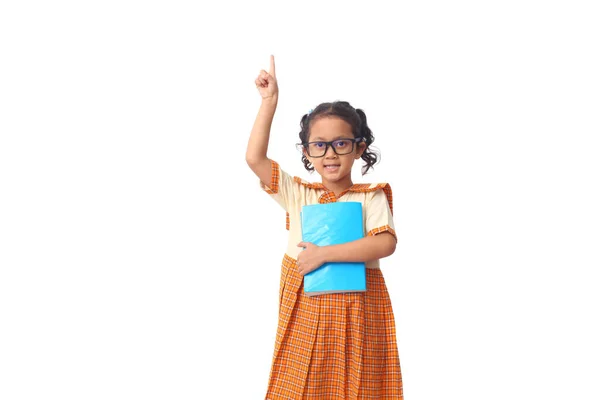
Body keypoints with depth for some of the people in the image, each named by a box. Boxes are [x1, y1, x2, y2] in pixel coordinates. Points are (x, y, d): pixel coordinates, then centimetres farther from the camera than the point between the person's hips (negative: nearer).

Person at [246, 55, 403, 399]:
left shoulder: (371, 197, -1)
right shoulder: (297, 193, 6)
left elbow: (385, 243, -16)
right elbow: (254, 157, -2)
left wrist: (325, 253, -19)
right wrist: (270, 101, -3)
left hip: (356, 309, -2)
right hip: (305, 309, 2)